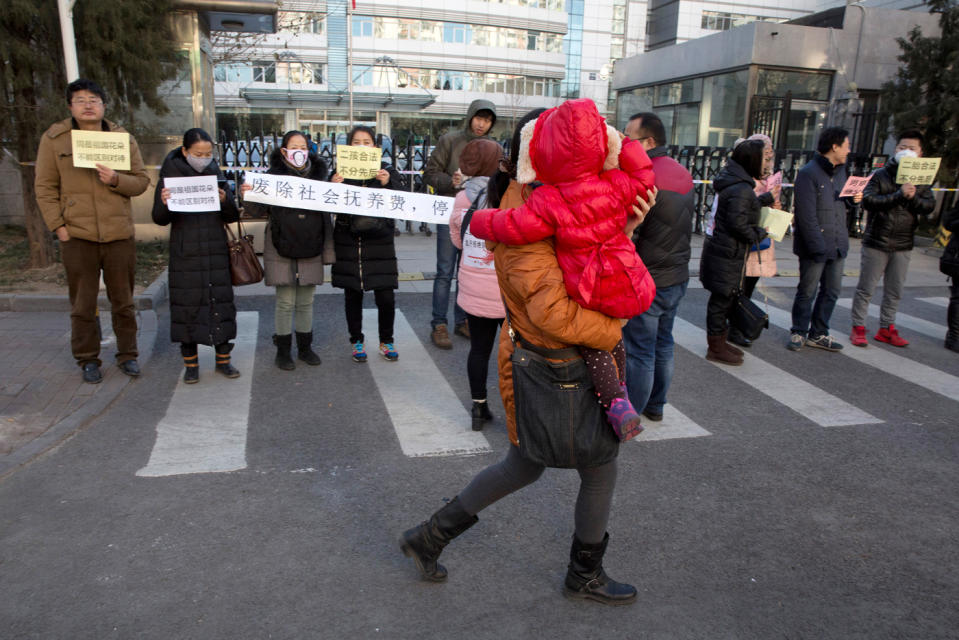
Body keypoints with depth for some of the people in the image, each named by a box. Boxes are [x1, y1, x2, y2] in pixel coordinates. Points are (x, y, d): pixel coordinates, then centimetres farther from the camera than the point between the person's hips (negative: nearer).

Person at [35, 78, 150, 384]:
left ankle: (127, 355, 24)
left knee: (123, 301, 10)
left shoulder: (123, 138, 6)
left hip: (119, 233, 1)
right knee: (82, 305, 7)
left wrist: (116, 180, -14)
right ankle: (88, 360, 20)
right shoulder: (53, 139, 3)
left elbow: (142, 181, 6)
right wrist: (57, 225, -6)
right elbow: (45, 187, 3)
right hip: (77, 235, -1)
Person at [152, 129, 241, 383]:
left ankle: (223, 359, 16)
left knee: (221, 302, 3)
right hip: (185, 254, -2)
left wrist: (225, 201, -15)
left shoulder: (217, 176, 7)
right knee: (187, 305, 2)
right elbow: (160, 219, -1)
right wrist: (164, 204, -22)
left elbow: (232, 217, 6)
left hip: (216, 252, 2)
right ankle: (191, 364, 15)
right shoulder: (170, 176, 0)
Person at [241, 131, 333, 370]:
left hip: (311, 247, 3)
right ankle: (283, 351, 15)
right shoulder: (274, 175, -2)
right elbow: (257, 207, -3)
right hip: (282, 247, -3)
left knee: (306, 301, 11)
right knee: (285, 302, 2)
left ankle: (305, 348, 25)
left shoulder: (318, 174, 8)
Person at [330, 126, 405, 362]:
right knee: (352, 295, 8)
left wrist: (388, 183, -20)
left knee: (386, 297, -1)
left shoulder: (387, 171, 5)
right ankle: (357, 341, 24)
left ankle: (386, 341, 18)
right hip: (349, 243, 1)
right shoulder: (341, 172, 4)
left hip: (380, 242, 0)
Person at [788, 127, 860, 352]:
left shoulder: (840, 170, 13)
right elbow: (806, 215, -18)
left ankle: (818, 334, 24)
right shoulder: (808, 173, -13)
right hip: (815, 246, -8)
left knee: (832, 291, 12)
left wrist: (852, 199, 3)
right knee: (807, 291, 2)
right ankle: (799, 333, 17)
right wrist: (817, 246, -22)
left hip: (838, 244, 8)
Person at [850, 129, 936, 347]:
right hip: (876, 242, -4)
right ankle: (858, 328, 10)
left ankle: (886, 329, 21)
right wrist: (899, 195, -23)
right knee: (866, 288, 1)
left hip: (903, 246, 4)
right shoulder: (881, 175, -2)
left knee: (894, 291, 10)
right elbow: (867, 200, -15)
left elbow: (929, 206, -1)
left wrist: (913, 198, -20)